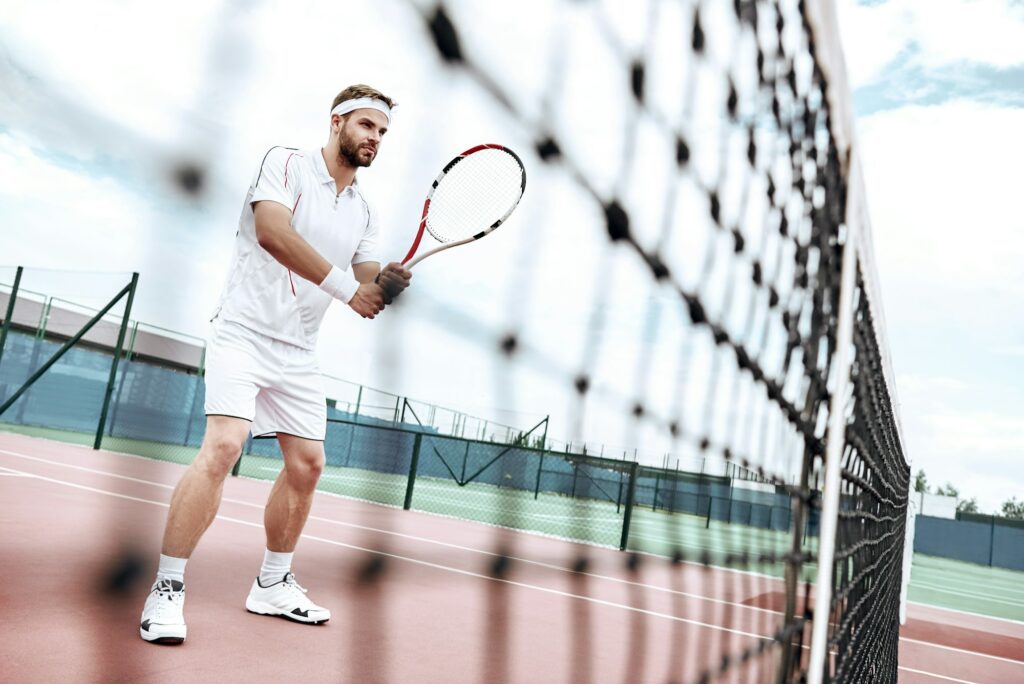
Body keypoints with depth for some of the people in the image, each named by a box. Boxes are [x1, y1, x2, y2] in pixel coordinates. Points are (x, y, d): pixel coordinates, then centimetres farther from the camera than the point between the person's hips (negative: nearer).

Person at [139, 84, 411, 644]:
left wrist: (386, 284, -14)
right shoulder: (286, 163, -5)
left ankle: (272, 586, 23)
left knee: (307, 463, 6)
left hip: (299, 352, 7)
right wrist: (345, 286, -22)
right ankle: (167, 590, -11)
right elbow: (273, 232, -22)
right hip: (244, 331, -7)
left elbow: (365, 287, 10)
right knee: (223, 445, -22)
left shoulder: (362, 211, 13)